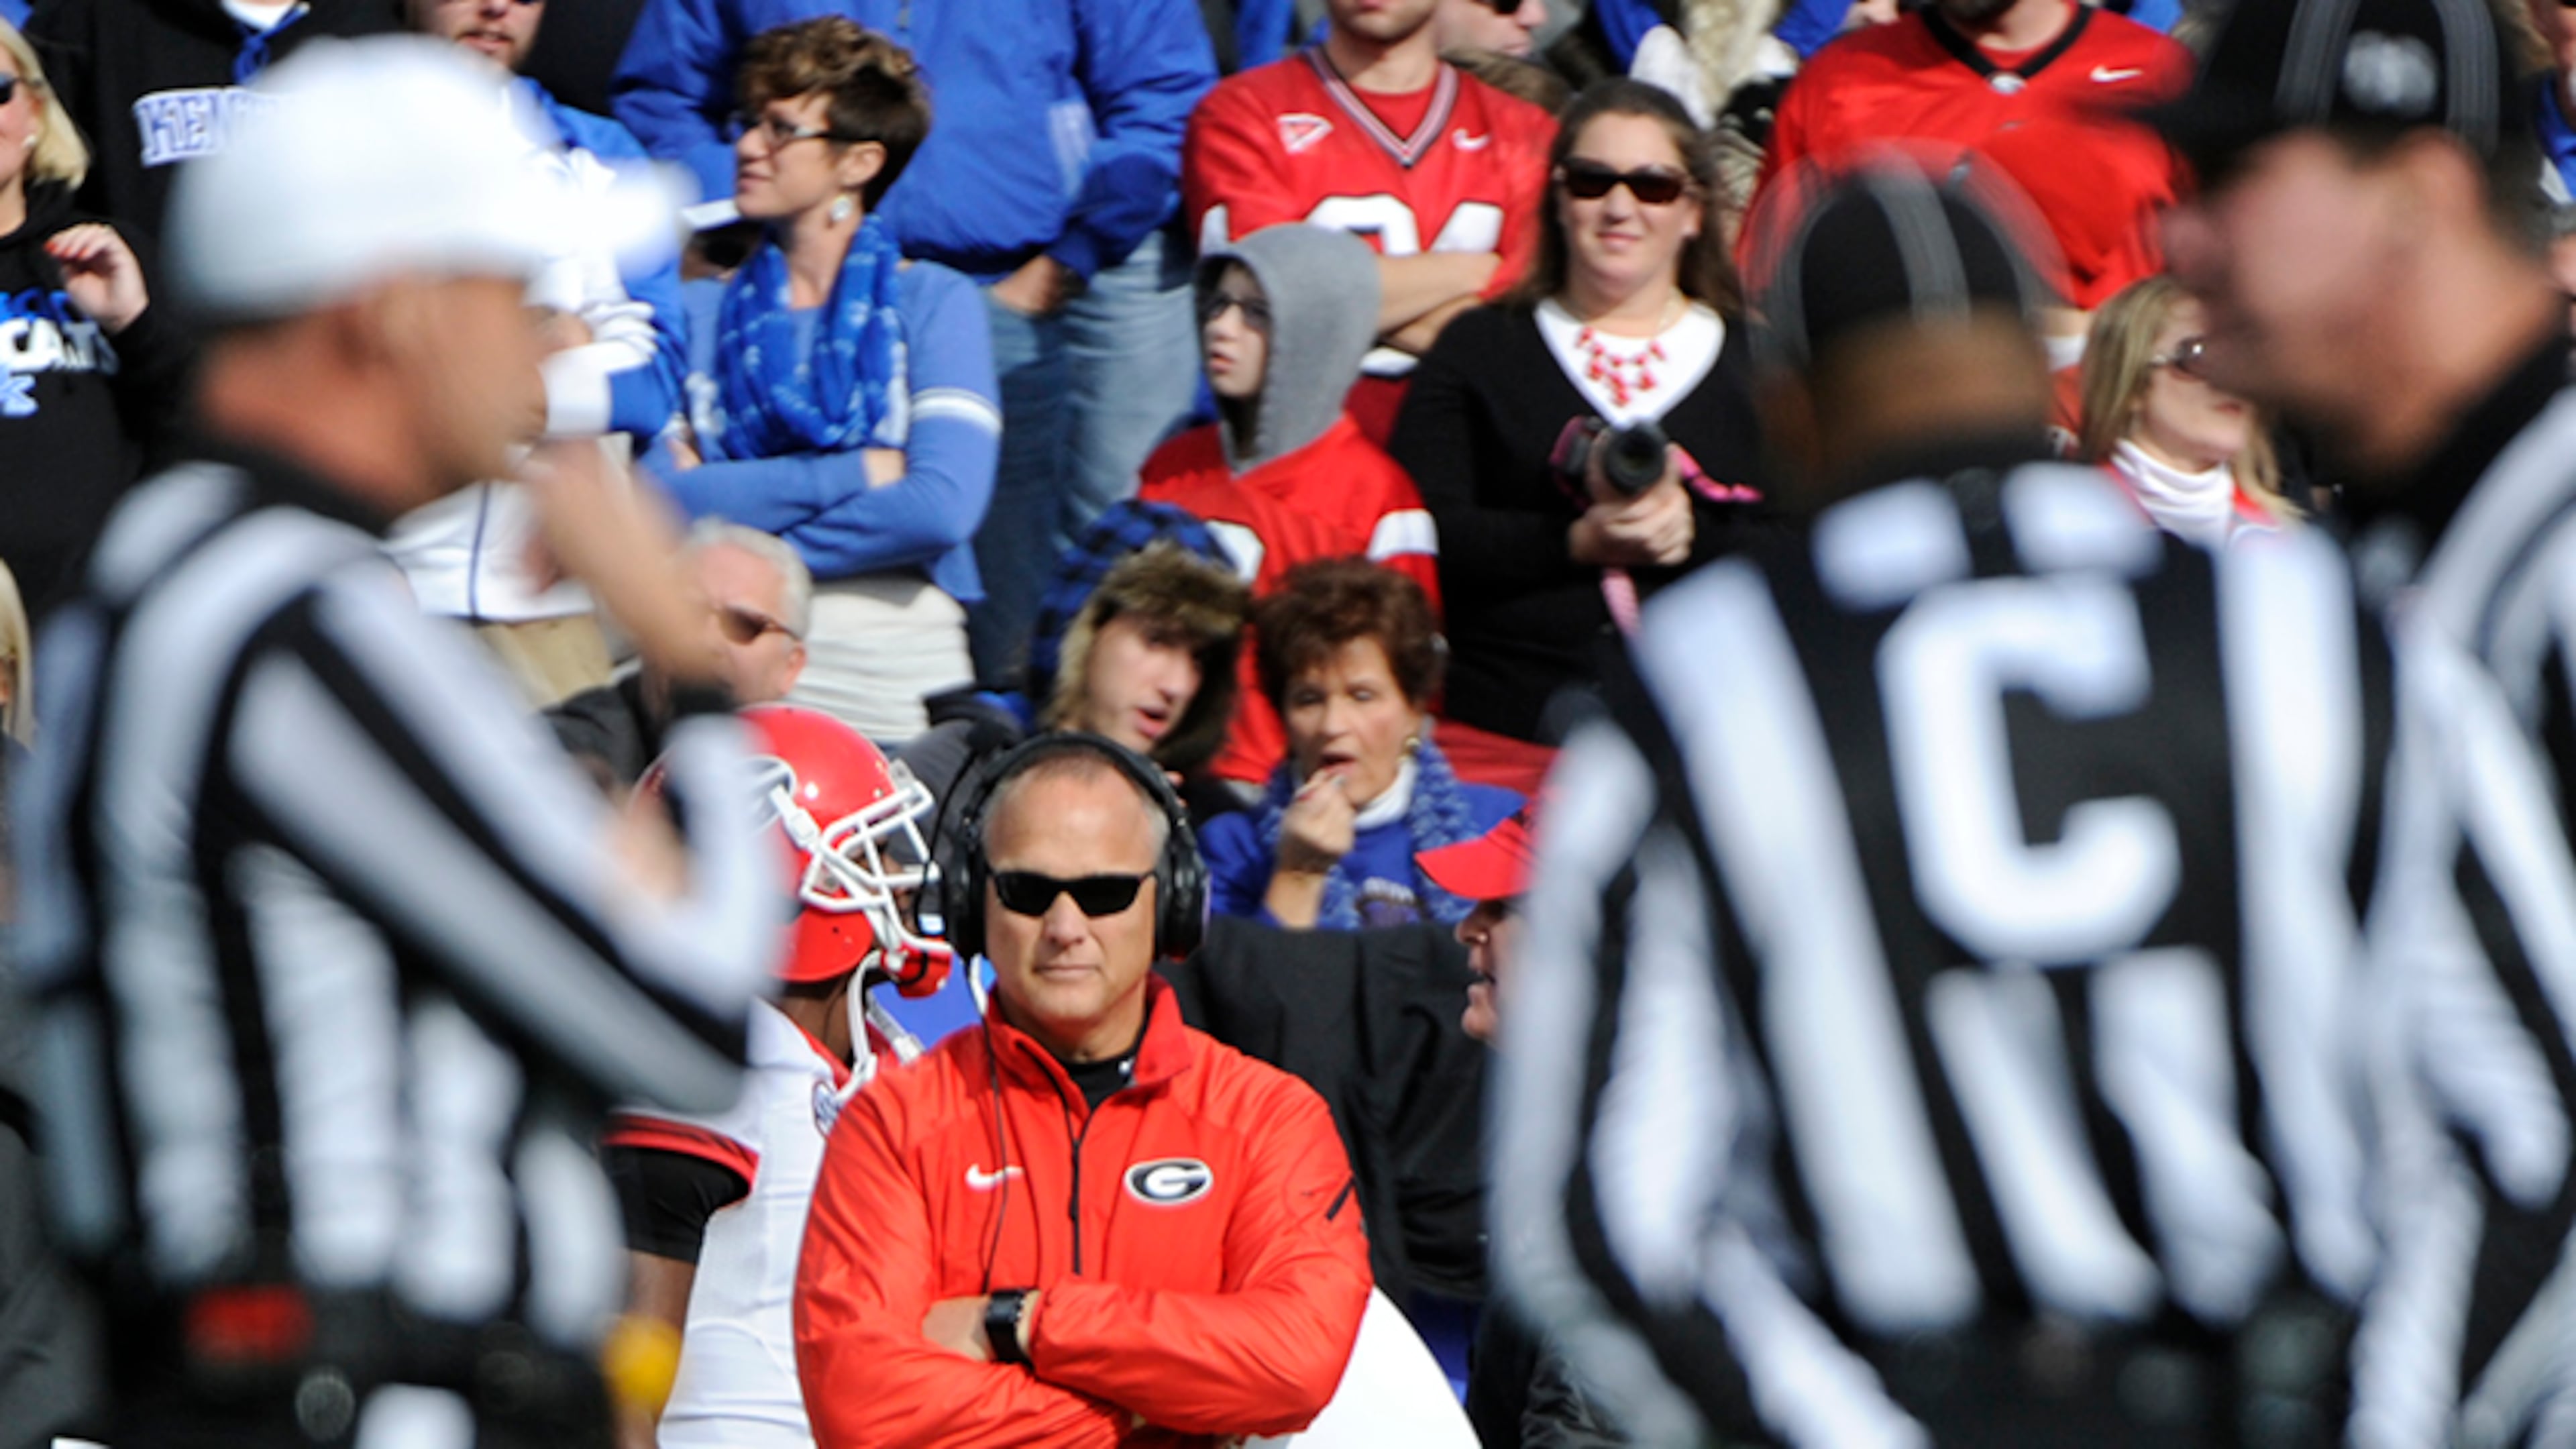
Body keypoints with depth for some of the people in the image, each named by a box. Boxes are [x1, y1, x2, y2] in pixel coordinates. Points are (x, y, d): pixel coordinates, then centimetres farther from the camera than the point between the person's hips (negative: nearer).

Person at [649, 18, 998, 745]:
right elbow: (655, 503, -3)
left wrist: (730, 501, -5)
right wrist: (855, 472, -7)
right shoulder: (699, 312, 12)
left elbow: (943, 507, -9)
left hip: (901, 681, -1)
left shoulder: (935, 303, 5)